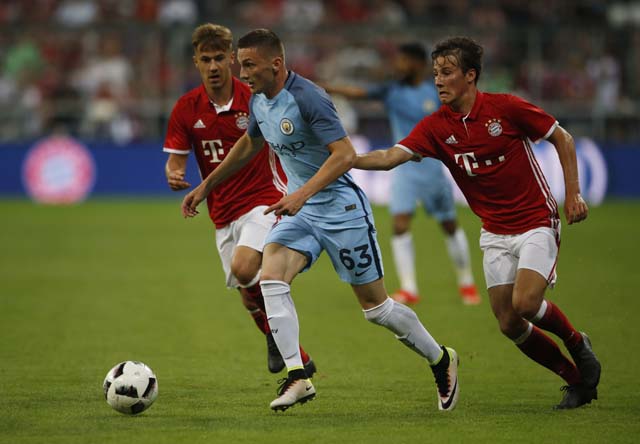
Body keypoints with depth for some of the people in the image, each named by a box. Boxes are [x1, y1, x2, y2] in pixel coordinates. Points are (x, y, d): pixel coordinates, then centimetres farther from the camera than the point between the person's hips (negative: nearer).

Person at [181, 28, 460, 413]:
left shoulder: (307, 98, -23)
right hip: (301, 211, 7)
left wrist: (302, 194, -37)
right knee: (271, 276, -18)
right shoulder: (259, 101, 4)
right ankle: (297, 377, -16)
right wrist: (206, 186, 25)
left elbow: (345, 154, -29)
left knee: (375, 305, 1)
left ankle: (441, 360, 23)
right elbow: (249, 146, 24)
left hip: (342, 210, -7)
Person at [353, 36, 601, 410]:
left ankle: (576, 342, 9)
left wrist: (573, 193, -7)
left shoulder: (506, 108, -13)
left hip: (537, 223, -5)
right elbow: (390, 158, -13)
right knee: (509, 324, -1)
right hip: (495, 233, 5)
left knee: (525, 303, -22)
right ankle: (577, 380, 18)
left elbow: (562, 138, -2)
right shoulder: (436, 127, -3)